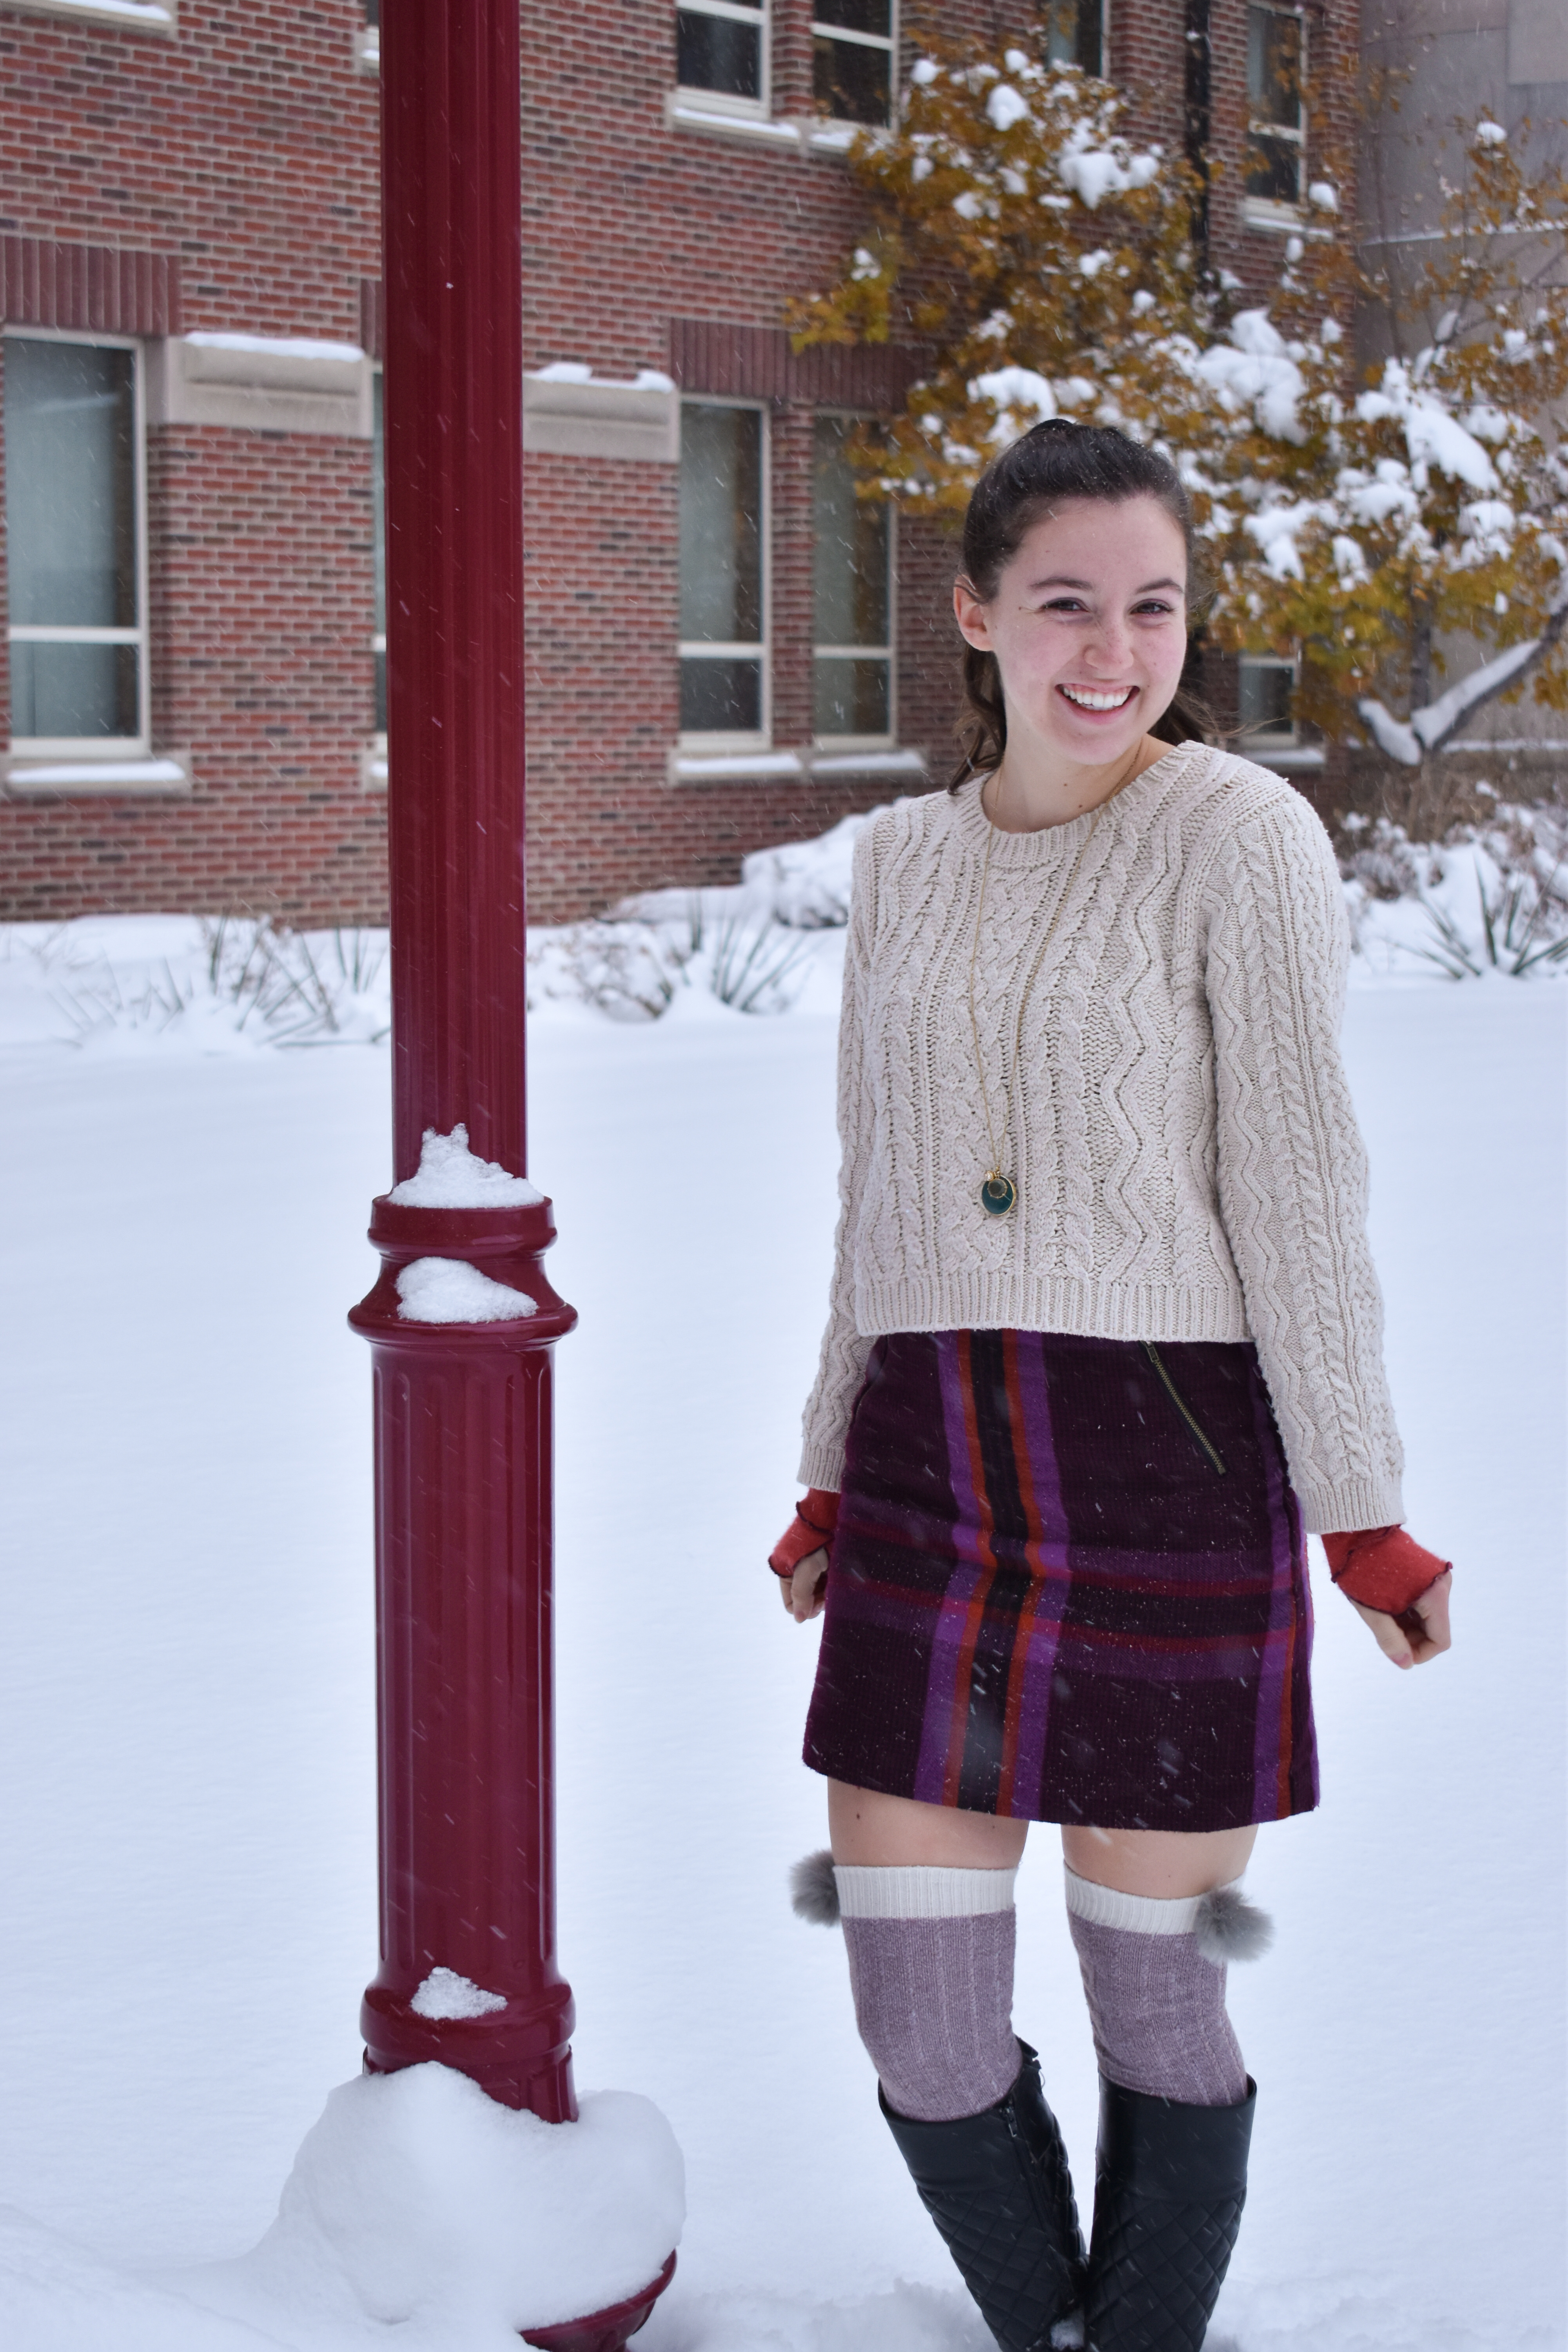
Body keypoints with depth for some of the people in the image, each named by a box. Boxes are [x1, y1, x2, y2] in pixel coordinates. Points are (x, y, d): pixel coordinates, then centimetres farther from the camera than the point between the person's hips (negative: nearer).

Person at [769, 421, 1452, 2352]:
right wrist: (829, 1481, 19)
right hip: (932, 1474, 4)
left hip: (1172, 1471, -4)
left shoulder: (1239, 833, -5)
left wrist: (1364, 1515, -8)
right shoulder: (903, 856, 11)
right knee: (922, 2037, 3)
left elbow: (1296, 1188, -7)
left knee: (1153, 1996, 8)